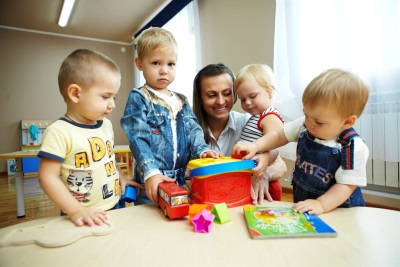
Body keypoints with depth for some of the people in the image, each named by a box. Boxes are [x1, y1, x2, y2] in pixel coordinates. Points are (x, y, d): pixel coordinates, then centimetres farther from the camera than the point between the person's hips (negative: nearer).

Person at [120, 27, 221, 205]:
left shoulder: (182, 101, 12)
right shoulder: (138, 98, -6)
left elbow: (193, 130, 5)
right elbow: (138, 139, -15)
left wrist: (202, 150, -16)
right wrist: (150, 172, -25)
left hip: (182, 179, 6)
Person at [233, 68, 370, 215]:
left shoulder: (353, 147, -19)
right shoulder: (304, 126, -8)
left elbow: (347, 185, -17)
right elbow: (279, 136, 0)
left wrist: (321, 205, -27)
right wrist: (255, 146, -15)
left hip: (337, 207, -3)